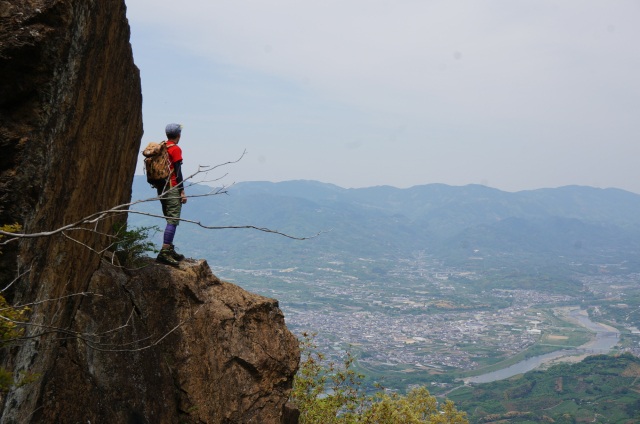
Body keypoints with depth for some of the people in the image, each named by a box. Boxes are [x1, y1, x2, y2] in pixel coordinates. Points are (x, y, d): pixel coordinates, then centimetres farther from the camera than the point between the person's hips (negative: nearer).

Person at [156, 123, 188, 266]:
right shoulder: (175, 149, -8)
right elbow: (178, 172, -12)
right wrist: (182, 191, -11)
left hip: (161, 188, 9)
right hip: (172, 188, -9)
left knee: (170, 219, 16)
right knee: (173, 220, -11)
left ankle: (170, 250, 20)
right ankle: (164, 252, -19)